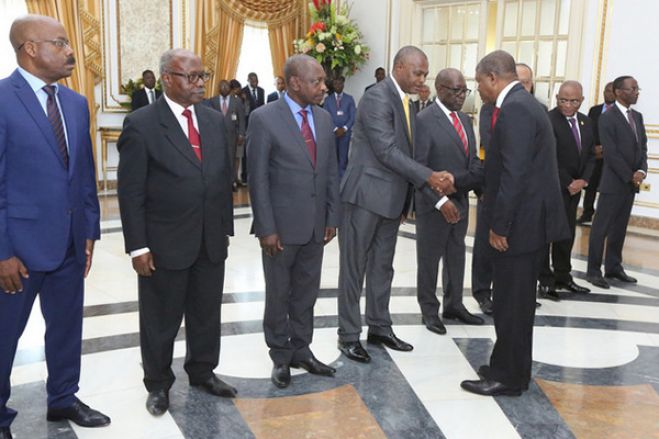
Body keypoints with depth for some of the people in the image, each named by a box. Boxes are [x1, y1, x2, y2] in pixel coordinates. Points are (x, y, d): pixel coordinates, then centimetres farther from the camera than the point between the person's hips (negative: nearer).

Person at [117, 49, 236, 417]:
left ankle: (203, 371, 37)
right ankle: (158, 383, 30)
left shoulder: (214, 120, 7)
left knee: (207, 314, 17)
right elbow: (131, 192, -11)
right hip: (165, 244, -5)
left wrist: (226, 227, 9)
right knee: (161, 320, 11)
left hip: (211, 241, 5)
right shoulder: (141, 124, -10)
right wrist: (138, 246, -13)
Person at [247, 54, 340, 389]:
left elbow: (331, 172, 11)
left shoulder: (323, 118, 7)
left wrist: (332, 217, 7)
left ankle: (301, 350, 30)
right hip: (282, 226, -5)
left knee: (306, 293, 15)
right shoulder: (264, 118, -10)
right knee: (279, 295, 10)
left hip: (315, 225, 5)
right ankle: (280, 356, 26)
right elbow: (258, 179, -11)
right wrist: (266, 228, -14)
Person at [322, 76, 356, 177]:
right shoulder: (328, 99, 7)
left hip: (345, 132, 0)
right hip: (332, 132, 0)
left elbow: (353, 116, 1)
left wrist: (344, 128, -10)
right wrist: (335, 129, -10)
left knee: (343, 156, 1)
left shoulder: (349, 99, 7)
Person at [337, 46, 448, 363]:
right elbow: (387, 151, -21)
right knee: (354, 267, 2)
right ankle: (349, 335, 11)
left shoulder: (405, 102, 13)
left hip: (391, 197, 9)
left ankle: (379, 327, 27)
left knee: (382, 266, 15)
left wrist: (404, 202, 14)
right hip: (366, 194, -8)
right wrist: (427, 176, -23)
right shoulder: (376, 98, -14)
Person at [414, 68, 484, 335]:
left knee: (456, 256, 17)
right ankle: (429, 310, 22)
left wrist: (477, 177, -10)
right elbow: (419, 167, -17)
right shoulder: (424, 120, -13)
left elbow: (473, 159, 13)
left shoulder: (465, 119, 10)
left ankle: (454, 305, 31)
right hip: (433, 203, -7)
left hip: (460, 201, 7)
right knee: (429, 259, 8)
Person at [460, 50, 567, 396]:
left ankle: (508, 378, 14)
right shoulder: (522, 104, 14)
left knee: (511, 304, 1)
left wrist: (499, 225, -19)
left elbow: (514, 174, -23)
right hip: (527, 220, 10)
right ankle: (509, 368, 31)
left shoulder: (514, 109, -18)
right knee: (515, 302, 18)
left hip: (519, 224, -10)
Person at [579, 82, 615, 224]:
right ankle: (587, 214, 13)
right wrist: (592, 148, -5)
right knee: (590, 185, 4)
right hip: (593, 154, 3)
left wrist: (604, 148, -12)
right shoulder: (594, 110, 13)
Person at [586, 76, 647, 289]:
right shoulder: (607, 117, -9)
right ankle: (593, 271, 4)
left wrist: (641, 171, -6)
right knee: (601, 228, -2)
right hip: (613, 182, -7)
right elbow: (611, 153, -15)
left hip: (631, 183, 7)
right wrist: (630, 177, -14)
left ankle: (613, 267, 21)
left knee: (619, 228, 13)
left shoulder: (637, 116, 14)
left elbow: (643, 147, 12)